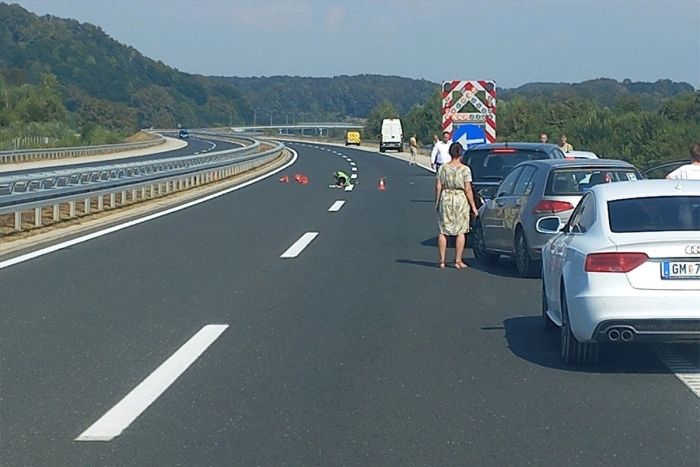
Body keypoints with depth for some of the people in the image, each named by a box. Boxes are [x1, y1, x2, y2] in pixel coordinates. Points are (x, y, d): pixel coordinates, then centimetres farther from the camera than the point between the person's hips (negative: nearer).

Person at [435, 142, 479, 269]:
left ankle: (441, 261, 9)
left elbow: (438, 187, 0)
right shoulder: (465, 169, -8)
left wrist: (437, 202, 11)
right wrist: (473, 206, -2)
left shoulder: (443, 168, 0)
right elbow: (468, 190, -9)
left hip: (445, 199, 2)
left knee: (443, 231, 8)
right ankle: (458, 261, 3)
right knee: (460, 231, 4)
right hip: (461, 200, -2)